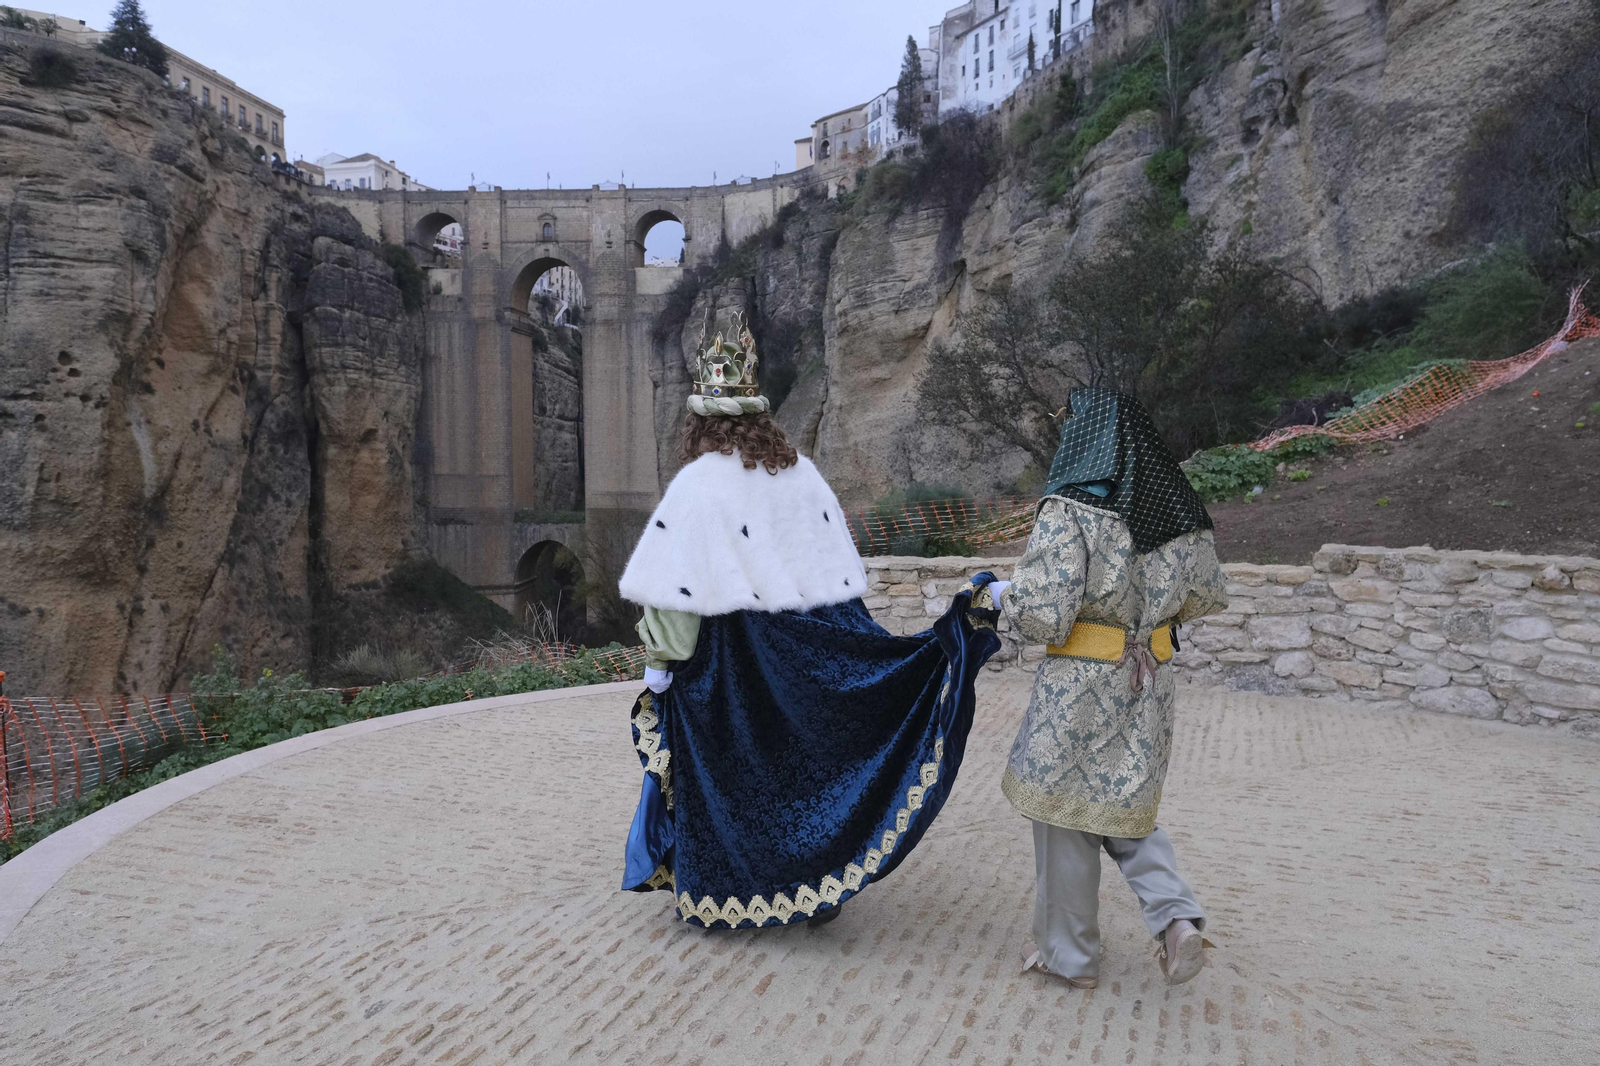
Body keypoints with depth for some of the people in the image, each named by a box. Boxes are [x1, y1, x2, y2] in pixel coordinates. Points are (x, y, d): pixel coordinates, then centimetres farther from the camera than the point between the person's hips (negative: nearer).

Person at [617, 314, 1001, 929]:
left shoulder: (698, 484, -14)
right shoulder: (801, 471, 3)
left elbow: (674, 589, -17)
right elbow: (840, 574, 7)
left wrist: (661, 663, -8)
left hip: (728, 667, -5)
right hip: (806, 660, 5)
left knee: (726, 774, 9)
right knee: (810, 758, 15)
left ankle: (722, 896, 20)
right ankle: (817, 887, 25)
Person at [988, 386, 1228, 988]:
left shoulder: (1071, 511, -18)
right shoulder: (1178, 514, 1)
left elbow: (1044, 614, -23)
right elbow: (1206, 598, 13)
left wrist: (1005, 594, -3)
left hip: (1080, 689, -6)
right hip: (1148, 688, 6)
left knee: (1066, 817, 10)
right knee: (1123, 807, 24)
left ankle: (1069, 955, 24)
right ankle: (1176, 916, 8)